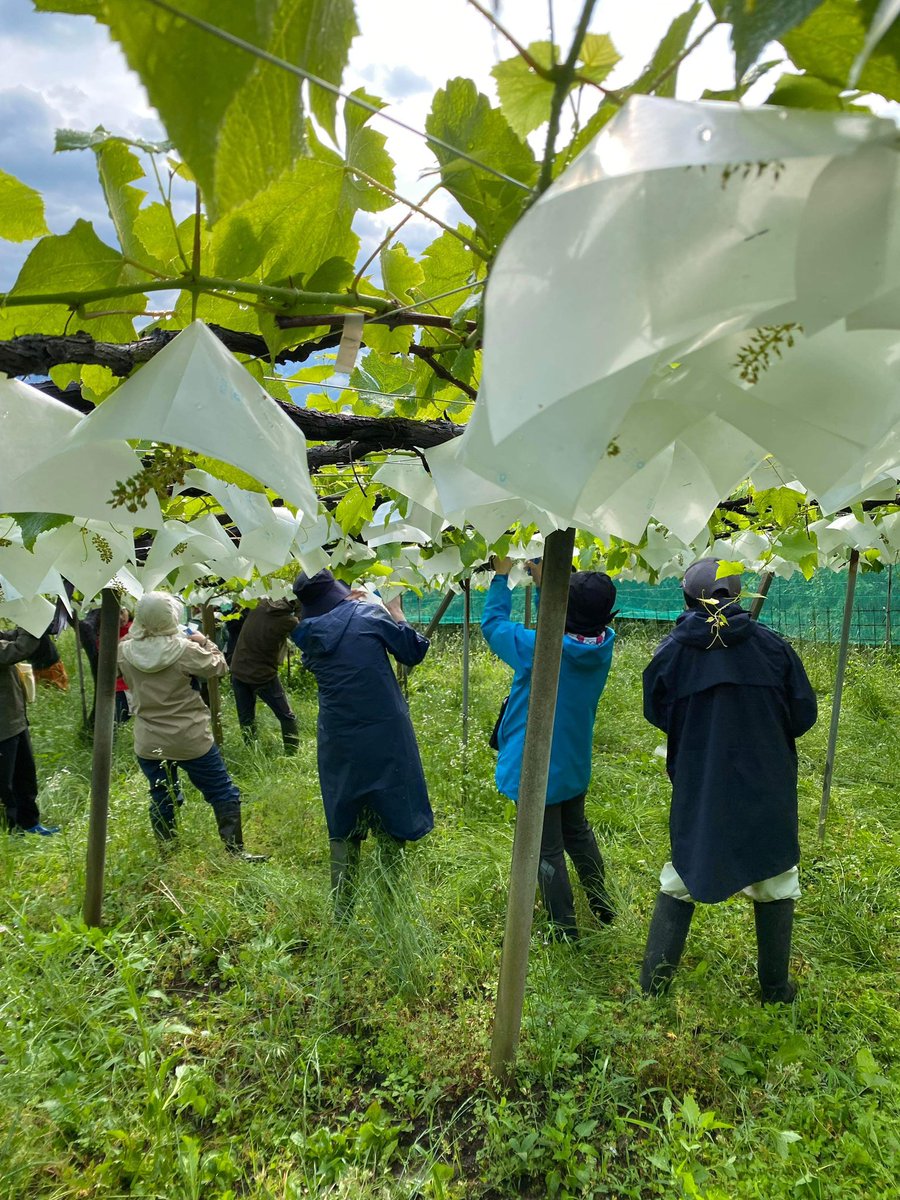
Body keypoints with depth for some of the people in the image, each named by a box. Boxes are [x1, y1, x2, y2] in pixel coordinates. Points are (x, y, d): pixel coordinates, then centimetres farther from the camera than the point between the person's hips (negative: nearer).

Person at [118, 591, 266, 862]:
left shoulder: (124, 651, -6)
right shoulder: (184, 649, -20)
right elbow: (218, 667, -6)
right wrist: (205, 642, 8)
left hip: (148, 743, 4)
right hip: (191, 740, -4)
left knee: (161, 798, 19)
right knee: (222, 793, 9)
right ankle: (236, 851, 12)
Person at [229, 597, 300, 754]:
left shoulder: (259, 604, -7)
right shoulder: (287, 621, -21)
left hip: (238, 671, 5)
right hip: (263, 676, -5)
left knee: (246, 718, 16)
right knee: (287, 717, 9)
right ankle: (293, 752, 13)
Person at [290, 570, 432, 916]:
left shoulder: (307, 631, 0)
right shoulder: (370, 614, -7)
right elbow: (414, 652, -1)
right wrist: (396, 610, 11)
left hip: (338, 742, 3)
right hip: (384, 736, -2)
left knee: (343, 827, 15)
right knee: (391, 822, 11)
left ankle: (343, 910, 21)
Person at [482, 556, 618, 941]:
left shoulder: (540, 649, -29)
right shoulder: (603, 645, -13)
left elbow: (493, 622, -13)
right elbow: (563, 627, 8)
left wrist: (501, 577, -2)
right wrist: (544, 582, 8)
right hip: (575, 765, 6)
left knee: (547, 852, 10)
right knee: (578, 834, 28)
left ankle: (565, 933, 24)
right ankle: (603, 908, 44)